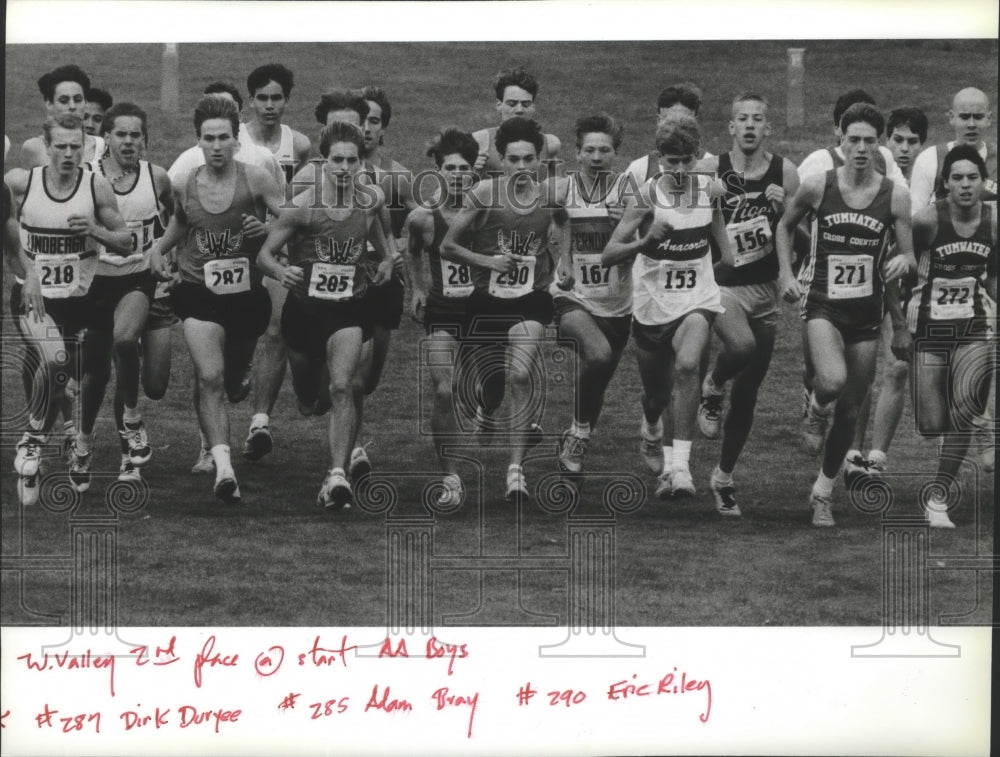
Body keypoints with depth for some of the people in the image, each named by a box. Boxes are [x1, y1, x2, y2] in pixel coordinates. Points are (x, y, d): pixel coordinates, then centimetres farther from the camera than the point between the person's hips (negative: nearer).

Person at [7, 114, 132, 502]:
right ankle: (34, 441, -7)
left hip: (85, 296, 2)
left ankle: (83, 445, 32)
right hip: (37, 296, -2)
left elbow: (125, 243, 1)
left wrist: (96, 230, -19)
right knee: (53, 360, -27)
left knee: (93, 372, 4)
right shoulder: (20, 183, -8)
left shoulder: (97, 188, -6)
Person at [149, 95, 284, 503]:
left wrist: (266, 229, -25)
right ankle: (223, 466, -27)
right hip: (199, 291, 0)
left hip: (247, 294, 0)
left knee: (232, 383, 17)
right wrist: (157, 251, 4)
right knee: (210, 377, -21)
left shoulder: (256, 179, -8)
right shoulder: (184, 187, -1)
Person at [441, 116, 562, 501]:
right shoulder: (485, 194, -8)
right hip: (486, 301, 0)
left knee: (520, 376, -22)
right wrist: (487, 260, -18)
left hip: (530, 301, 0)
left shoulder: (550, 195, -3)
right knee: (489, 387, 12)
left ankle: (516, 469, -18)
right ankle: (486, 414, 52)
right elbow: (447, 247, -5)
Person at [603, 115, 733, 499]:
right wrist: (645, 242, -36)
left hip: (696, 301, 1)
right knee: (656, 392, 13)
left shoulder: (709, 189, -4)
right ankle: (651, 434, 51)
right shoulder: (646, 197, -15)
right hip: (652, 306, -1)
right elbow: (608, 255, -21)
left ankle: (679, 465, -26)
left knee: (687, 366, -28)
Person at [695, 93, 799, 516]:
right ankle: (713, 387, 0)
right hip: (721, 285, -3)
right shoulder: (710, 172, -7)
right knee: (741, 346, -35)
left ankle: (724, 478, 26)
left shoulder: (785, 173, -1)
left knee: (747, 391, 9)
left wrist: (782, 210, -13)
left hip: (765, 289, 3)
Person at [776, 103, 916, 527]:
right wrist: (786, 275, 3)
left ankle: (824, 490, 28)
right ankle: (816, 411, 7)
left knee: (850, 409, 10)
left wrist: (904, 262, -21)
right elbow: (785, 226, 14)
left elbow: (911, 260, 2)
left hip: (867, 314, 2)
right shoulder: (817, 187, -4)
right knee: (832, 380, -30)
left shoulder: (895, 196, -3)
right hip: (823, 305, -2)